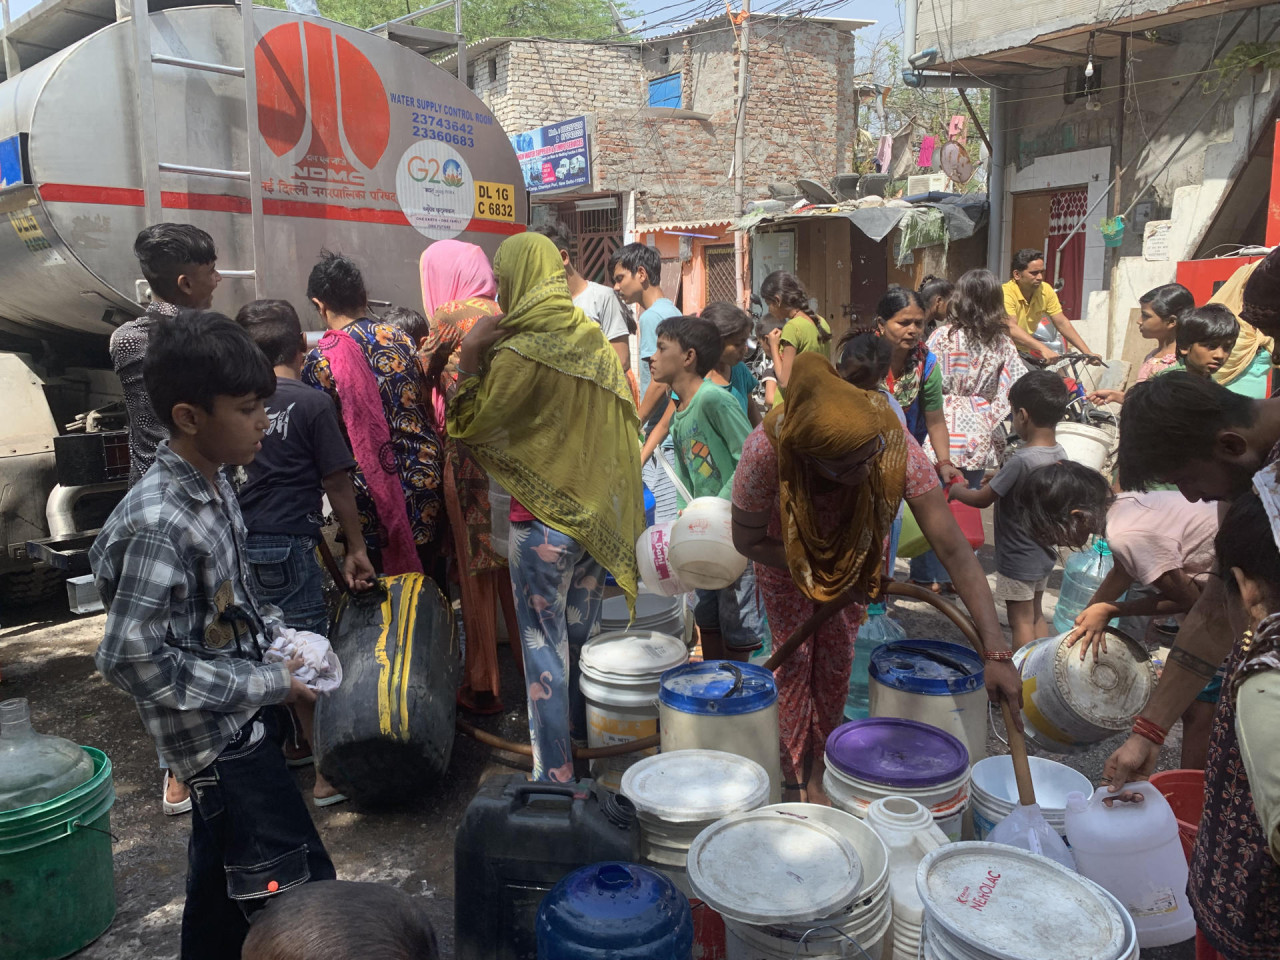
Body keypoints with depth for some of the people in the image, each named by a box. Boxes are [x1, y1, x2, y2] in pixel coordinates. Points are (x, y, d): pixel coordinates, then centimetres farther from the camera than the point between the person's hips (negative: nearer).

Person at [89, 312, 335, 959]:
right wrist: (265, 685, -22)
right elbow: (130, 659, -26)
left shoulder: (214, 484, 0)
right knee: (302, 887, -1)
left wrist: (276, 636, 0)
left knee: (222, 873, 25)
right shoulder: (156, 525, -27)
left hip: (243, 718, 9)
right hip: (219, 740, -9)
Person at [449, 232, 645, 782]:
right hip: (596, 512, 7)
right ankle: (586, 737, 34)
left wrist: (470, 355, -8)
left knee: (544, 646, 3)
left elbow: (470, 425, -9)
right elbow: (619, 421, 12)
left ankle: (554, 774, 12)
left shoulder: (520, 351, -17)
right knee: (582, 634, 19)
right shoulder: (590, 337, 4)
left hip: (542, 520, -7)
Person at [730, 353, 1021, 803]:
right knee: (794, 657, 0)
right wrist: (817, 577, -26)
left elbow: (954, 549, -41)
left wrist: (996, 651, -46)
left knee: (836, 661, 7)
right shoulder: (766, 451, -42)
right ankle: (795, 782, 20)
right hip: (785, 552, -1)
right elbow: (747, 541, -23)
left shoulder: (894, 444, -40)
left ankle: (820, 773, 29)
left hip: (856, 549, 1)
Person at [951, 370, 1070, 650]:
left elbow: (982, 499, -17)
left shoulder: (1021, 460, -27)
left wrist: (956, 491, 0)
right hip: (1044, 553, 8)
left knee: (1021, 622, 4)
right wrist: (1000, 478, 8)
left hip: (1018, 558, -8)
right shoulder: (1059, 454, -3)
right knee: (1036, 616, 21)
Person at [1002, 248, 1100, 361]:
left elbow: (1062, 323, -1)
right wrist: (1043, 349, -47)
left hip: (1025, 353, 6)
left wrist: (1087, 352, -10)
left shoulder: (1045, 290, -2)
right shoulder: (1006, 294, -21)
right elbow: (1011, 329, -36)